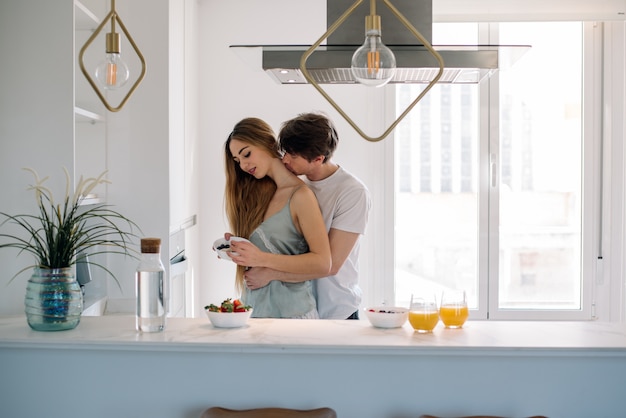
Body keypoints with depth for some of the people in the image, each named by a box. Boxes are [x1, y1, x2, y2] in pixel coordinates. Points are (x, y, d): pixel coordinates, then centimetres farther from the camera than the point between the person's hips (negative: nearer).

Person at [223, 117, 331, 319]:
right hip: (255, 307, 6)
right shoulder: (262, 194, 11)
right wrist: (236, 246, -2)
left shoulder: (300, 196, -11)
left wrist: (262, 259, -21)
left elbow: (323, 263, -17)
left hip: (290, 310, -6)